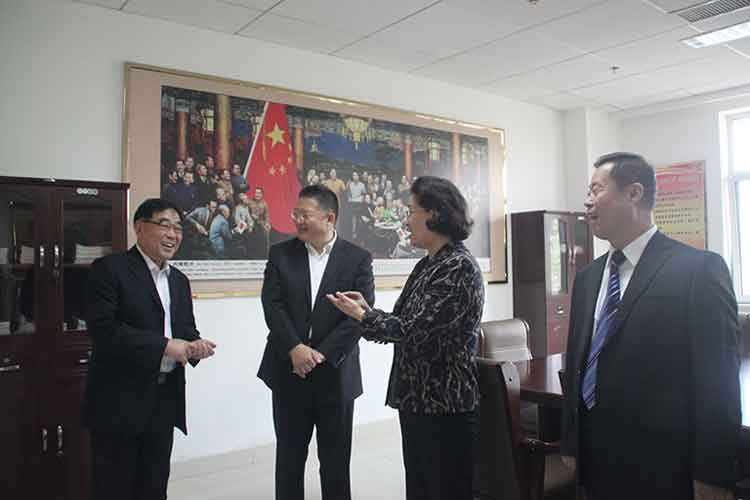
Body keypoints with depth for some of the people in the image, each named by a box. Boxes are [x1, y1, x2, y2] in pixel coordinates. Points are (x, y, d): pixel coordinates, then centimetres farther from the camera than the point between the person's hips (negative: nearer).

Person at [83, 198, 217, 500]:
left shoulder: (179, 280, 13)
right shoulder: (110, 269, -9)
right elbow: (103, 329, -19)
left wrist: (195, 345, -9)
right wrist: (163, 345, -21)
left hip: (164, 400, 7)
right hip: (120, 400, -6)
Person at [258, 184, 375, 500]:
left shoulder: (358, 258, -3)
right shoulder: (280, 254, 3)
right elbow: (272, 305, -6)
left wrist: (321, 354, -17)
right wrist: (295, 349, -19)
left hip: (336, 374, -1)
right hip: (289, 372, 2)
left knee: (336, 460, 11)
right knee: (289, 456, 14)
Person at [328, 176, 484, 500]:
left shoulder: (459, 267, -17)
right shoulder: (427, 265, 10)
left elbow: (414, 330, -22)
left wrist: (362, 316, -9)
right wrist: (368, 310, 0)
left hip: (446, 406, -9)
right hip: (416, 401, 9)